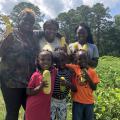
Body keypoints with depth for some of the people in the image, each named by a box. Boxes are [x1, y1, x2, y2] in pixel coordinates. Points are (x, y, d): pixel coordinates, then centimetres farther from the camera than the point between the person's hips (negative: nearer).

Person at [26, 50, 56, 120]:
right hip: (34, 108, -3)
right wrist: (40, 87, -23)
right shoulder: (35, 75, -13)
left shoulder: (54, 72, -4)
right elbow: (28, 92, -9)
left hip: (46, 108, 3)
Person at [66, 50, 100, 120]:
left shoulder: (92, 71, -2)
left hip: (89, 102, 2)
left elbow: (94, 88, -4)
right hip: (77, 101, -2)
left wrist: (88, 78, -14)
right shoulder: (74, 68, -6)